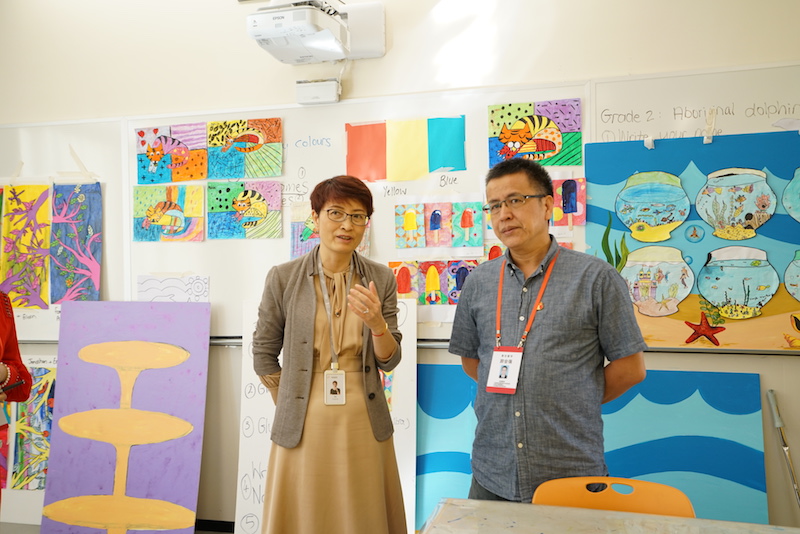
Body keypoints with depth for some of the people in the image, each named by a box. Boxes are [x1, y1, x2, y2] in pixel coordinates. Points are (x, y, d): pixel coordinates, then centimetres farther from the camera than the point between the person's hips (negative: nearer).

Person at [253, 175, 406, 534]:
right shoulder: (283, 278, -4)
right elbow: (263, 353, 5)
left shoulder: (380, 279, 0)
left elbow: (389, 360, 0)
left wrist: (376, 323, -18)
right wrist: (288, 406, 1)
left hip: (363, 426, 2)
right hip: (303, 426, -1)